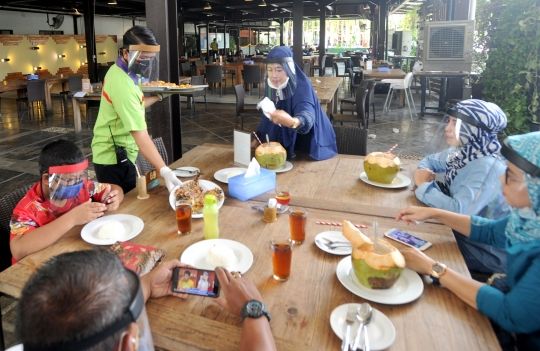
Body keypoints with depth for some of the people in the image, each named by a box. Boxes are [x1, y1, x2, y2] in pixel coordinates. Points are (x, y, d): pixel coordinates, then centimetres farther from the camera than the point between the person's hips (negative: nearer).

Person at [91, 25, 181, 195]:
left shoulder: (120, 70, 4)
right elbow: (140, 134, -34)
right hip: (114, 158, -10)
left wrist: (159, 96, 14)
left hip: (117, 154, 10)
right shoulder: (122, 84, -27)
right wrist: (165, 171, -40)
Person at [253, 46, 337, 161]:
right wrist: (258, 138, 9)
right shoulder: (271, 87, -6)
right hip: (285, 146, 5)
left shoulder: (302, 86, -25)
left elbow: (307, 114, -45)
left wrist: (292, 122, -66)